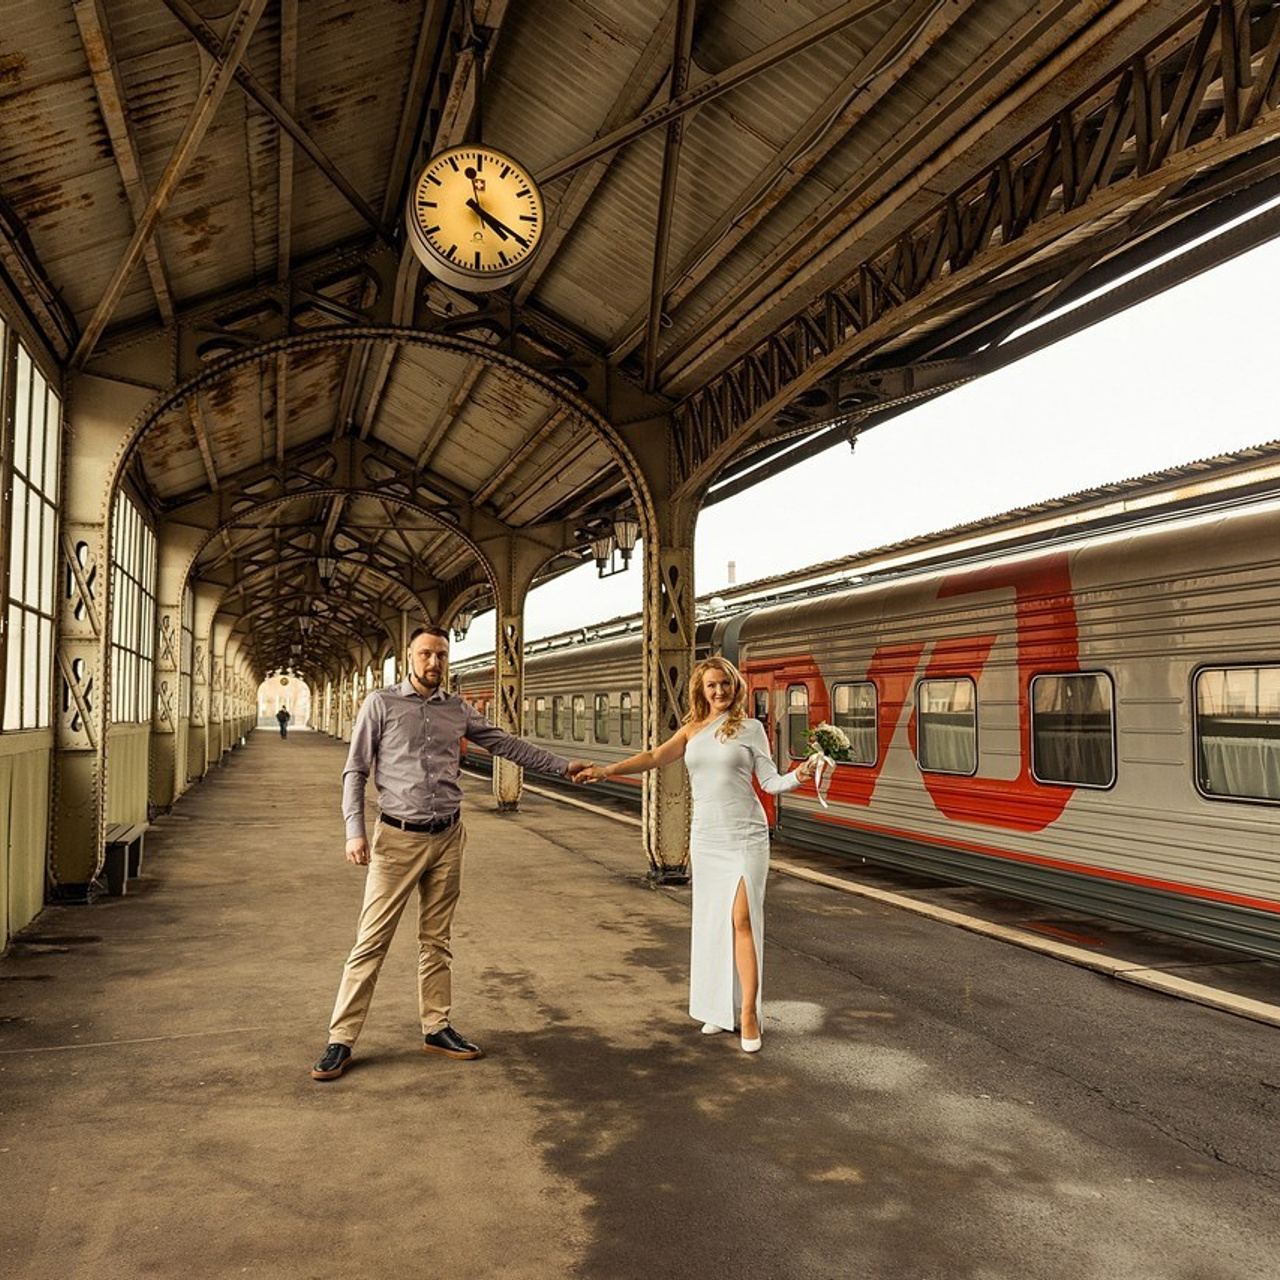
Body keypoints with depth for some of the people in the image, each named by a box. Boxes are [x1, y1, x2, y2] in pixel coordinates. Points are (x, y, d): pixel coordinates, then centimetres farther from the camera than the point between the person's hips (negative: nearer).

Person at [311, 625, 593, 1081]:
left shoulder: (458, 709, 7)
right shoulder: (381, 703, -3)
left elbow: (506, 744, 14)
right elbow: (355, 771, -2)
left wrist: (563, 765, 13)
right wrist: (355, 831, -11)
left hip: (447, 838, 4)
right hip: (398, 838, -4)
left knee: (437, 940, 13)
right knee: (371, 941, -2)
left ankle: (436, 1029, 24)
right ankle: (340, 1040, 9)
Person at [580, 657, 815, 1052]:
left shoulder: (750, 728, 0)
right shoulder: (691, 731, 9)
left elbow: (770, 781, -1)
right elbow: (655, 757, -4)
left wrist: (798, 776, -21)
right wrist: (607, 770, -18)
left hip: (744, 834, -4)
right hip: (706, 837, 4)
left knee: (742, 919, -10)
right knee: (711, 921, 8)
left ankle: (748, 1013, -3)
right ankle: (722, 1007, 20)